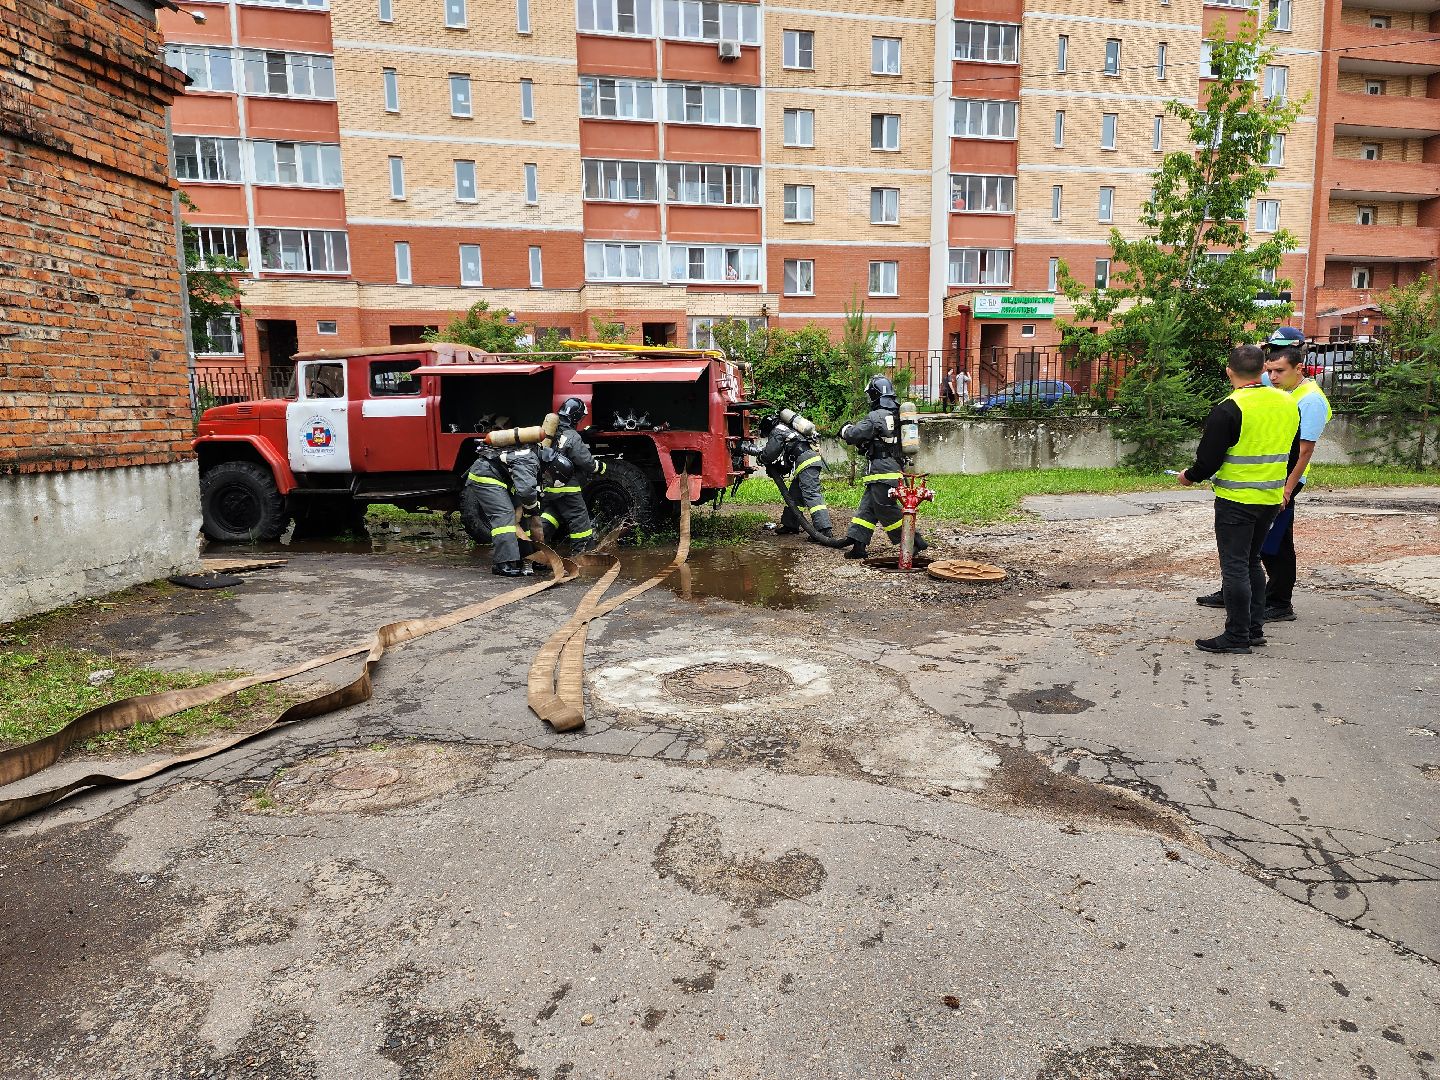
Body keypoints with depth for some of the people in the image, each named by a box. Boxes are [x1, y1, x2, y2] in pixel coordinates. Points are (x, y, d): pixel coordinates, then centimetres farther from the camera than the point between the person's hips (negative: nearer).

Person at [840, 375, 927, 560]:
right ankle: (858, 544, 11)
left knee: (887, 510, -3)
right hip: (895, 467, 9)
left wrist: (846, 429, 8)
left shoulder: (875, 417, -16)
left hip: (881, 471, -9)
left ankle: (915, 541, 2)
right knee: (867, 506, 11)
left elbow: (853, 435, -14)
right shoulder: (897, 415, 12)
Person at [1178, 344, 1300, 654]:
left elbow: (1208, 460, -16)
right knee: (1252, 561, 19)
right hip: (1271, 499, 7)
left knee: (1235, 566, -1)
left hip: (1235, 500, -7)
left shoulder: (1229, 409, -17)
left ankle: (1237, 636, 4)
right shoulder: (1287, 403, 6)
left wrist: (1189, 476, 3)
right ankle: (1255, 628, 24)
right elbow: (1294, 454, 16)